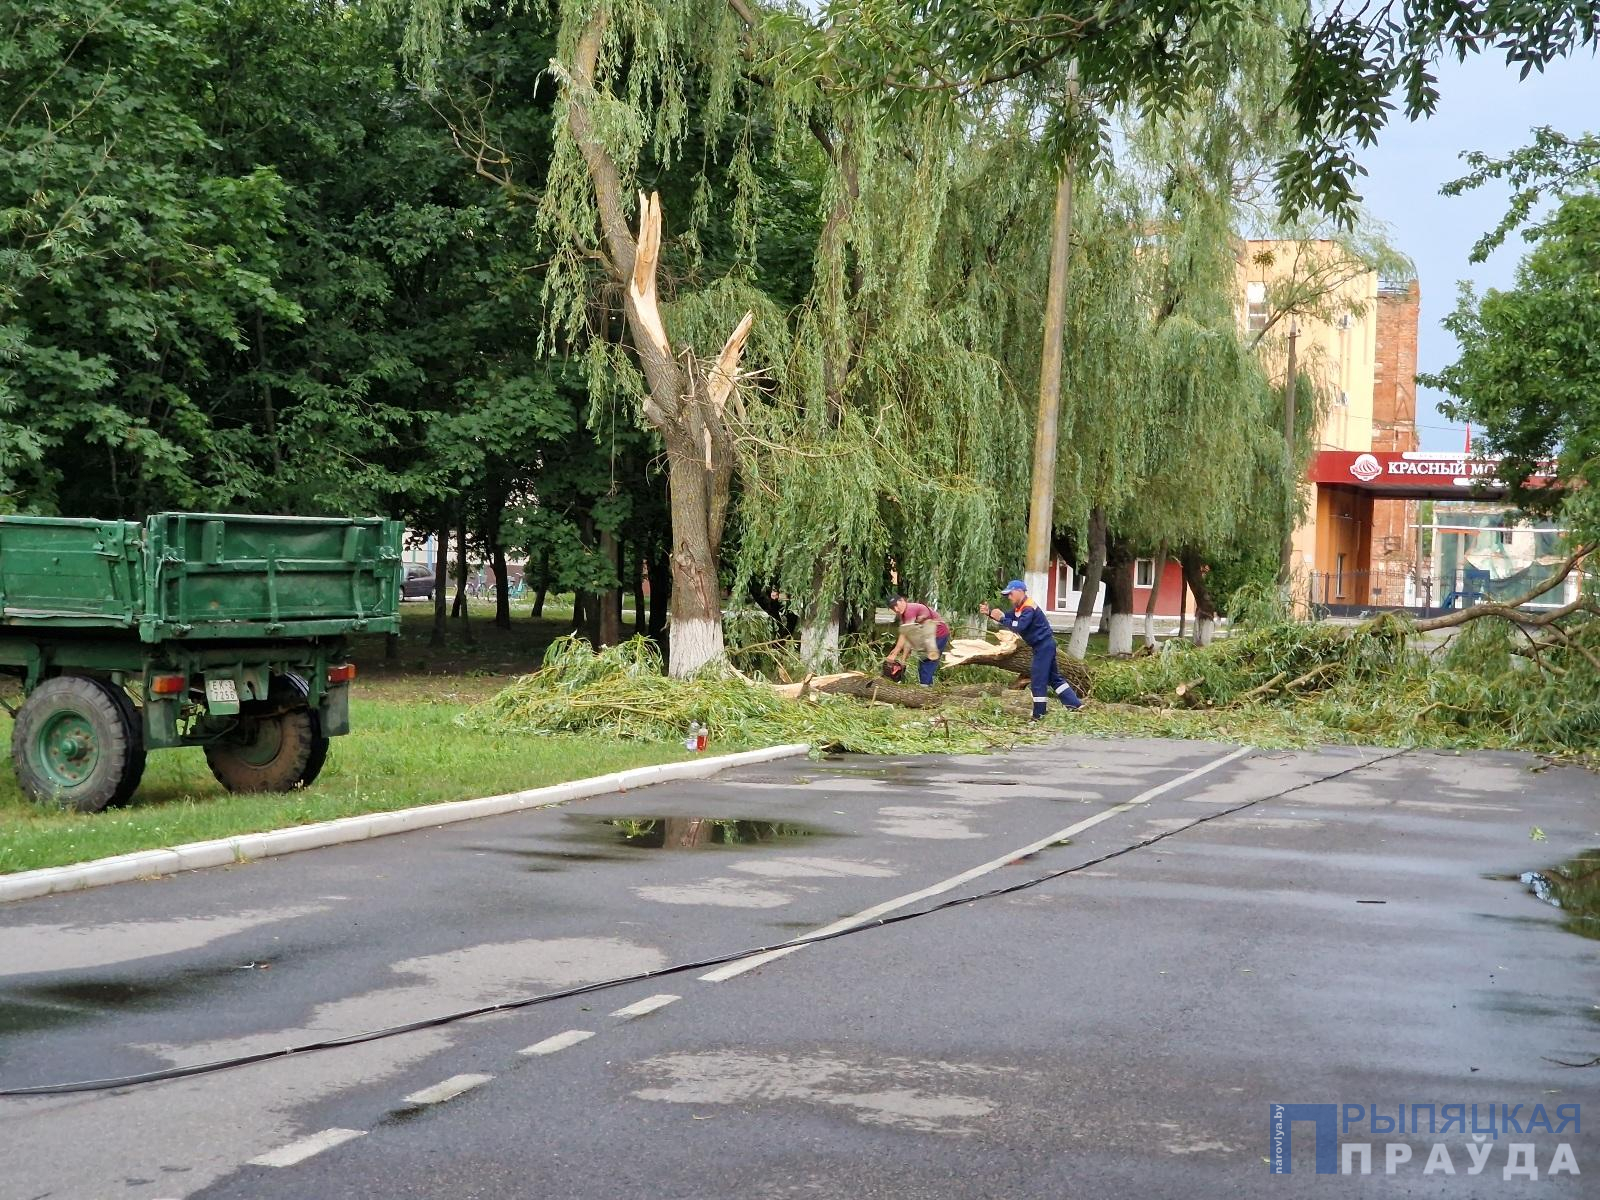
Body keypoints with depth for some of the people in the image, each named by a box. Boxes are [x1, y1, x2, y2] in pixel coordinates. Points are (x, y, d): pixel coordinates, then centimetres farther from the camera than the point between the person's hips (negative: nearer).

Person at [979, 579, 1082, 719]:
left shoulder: (1029, 608, -19)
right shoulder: (1019, 608, 13)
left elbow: (1019, 627, -31)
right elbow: (1007, 617, 10)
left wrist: (1001, 618, -28)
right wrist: (989, 613, -4)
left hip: (1044, 645, -11)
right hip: (1043, 646, 11)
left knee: (1038, 681, -8)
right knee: (1054, 678, 13)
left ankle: (1039, 715, -5)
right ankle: (1075, 704, 13)